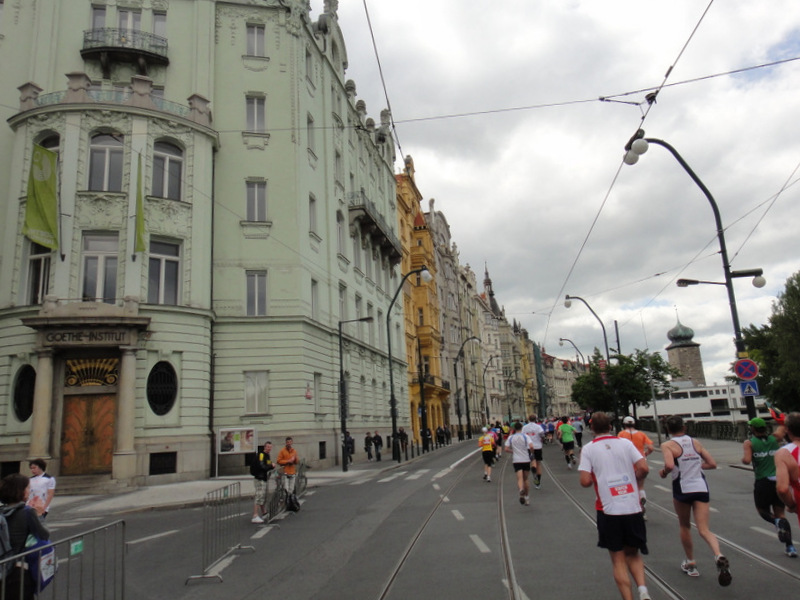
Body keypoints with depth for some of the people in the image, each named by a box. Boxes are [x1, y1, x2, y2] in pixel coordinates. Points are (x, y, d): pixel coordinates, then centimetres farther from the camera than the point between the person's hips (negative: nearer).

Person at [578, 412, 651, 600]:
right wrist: (631, 480, 13)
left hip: (608, 510, -2)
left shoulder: (588, 448, -3)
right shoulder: (625, 443, 3)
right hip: (633, 508, 3)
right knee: (633, 554, 20)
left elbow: (585, 481, -10)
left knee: (618, 559, 11)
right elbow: (644, 468, -6)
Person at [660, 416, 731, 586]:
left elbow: (669, 465, -23)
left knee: (684, 526, 18)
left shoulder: (667, 445, -6)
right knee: (704, 530, 0)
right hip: (701, 487, 3)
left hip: (683, 488, -3)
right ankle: (719, 556, -27)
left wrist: (663, 472, -3)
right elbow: (712, 463, 11)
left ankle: (691, 564, 27)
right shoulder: (695, 442, 10)